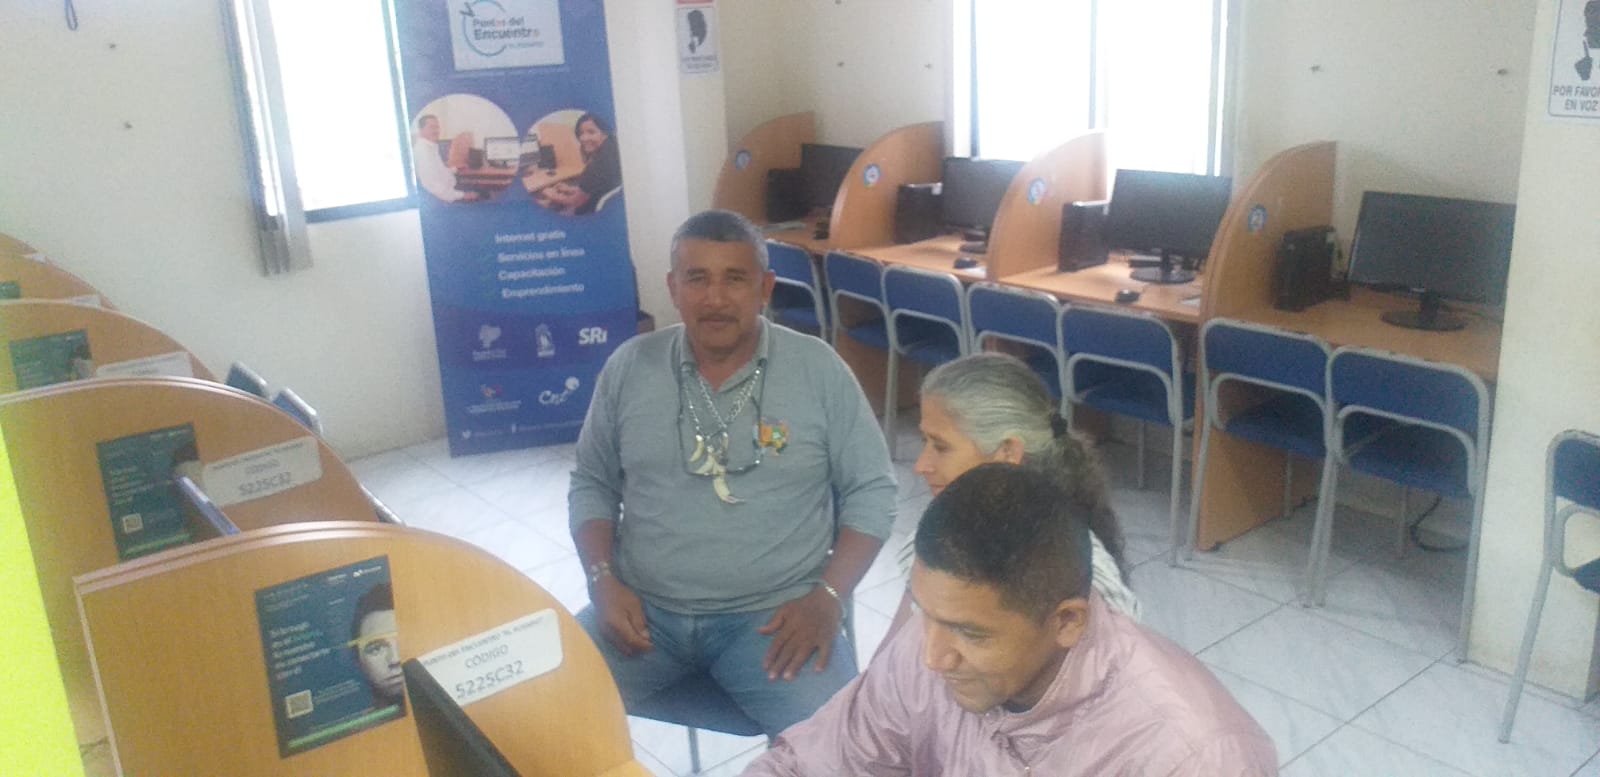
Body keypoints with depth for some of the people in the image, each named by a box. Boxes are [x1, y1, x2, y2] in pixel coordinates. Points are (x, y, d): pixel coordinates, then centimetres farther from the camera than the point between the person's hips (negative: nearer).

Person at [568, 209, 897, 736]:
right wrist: (604, 579, -4)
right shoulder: (629, 366, 3)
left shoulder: (818, 368, -3)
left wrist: (828, 595, -12)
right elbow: (592, 484, 12)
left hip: (774, 612, -2)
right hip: (644, 607, 3)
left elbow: (871, 492, 1)